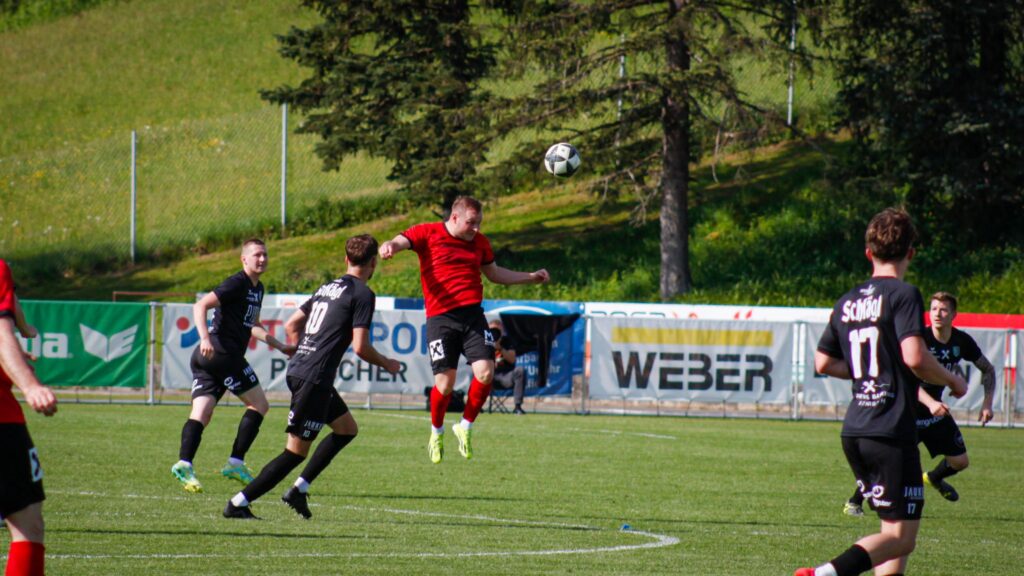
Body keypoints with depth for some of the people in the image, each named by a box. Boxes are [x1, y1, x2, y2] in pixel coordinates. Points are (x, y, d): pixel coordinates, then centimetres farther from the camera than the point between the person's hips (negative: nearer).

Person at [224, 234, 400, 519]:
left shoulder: (328, 288, 17)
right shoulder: (362, 294, -8)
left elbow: (291, 325, 22)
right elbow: (360, 347, -14)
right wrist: (387, 365, 3)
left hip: (297, 370, 9)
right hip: (314, 379, -9)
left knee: (347, 429, 20)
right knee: (296, 451, -5)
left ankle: (299, 489, 16)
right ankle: (238, 503, -6)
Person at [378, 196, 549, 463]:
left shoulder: (480, 242, 17)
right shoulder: (427, 234, 2)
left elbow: (494, 273, 31)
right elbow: (400, 242, -11)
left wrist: (531, 278, 29)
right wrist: (388, 247, -36)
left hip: (473, 315, 4)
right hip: (440, 318, -4)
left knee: (485, 373, -12)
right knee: (445, 383, -7)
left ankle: (465, 427, 11)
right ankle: (437, 432, 22)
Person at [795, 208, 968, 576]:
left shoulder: (847, 302, 12)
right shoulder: (903, 295, -9)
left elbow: (823, 362, 18)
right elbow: (914, 356, -20)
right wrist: (952, 382, -3)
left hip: (854, 432, 8)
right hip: (892, 432, -8)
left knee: (894, 528, 16)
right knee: (901, 536, -7)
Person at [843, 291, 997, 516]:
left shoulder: (962, 341, -7)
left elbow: (988, 370, 8)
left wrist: (987, 403, -5)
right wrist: (930, 403, -45)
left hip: (937, 410, 5)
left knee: (960, 461, 6)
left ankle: (934, 478, 40)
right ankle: (854, 502, 0)